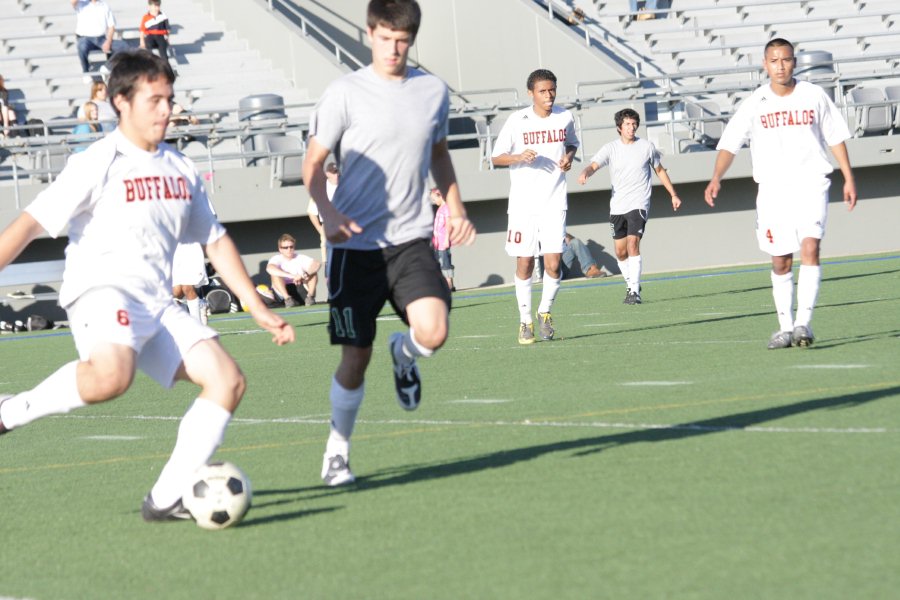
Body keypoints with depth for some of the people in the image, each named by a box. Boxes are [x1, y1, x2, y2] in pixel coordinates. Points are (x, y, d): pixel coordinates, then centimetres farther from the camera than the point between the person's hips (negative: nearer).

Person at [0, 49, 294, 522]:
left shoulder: (179, 169, 16)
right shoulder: (98, 164, -4)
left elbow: (215, 240, 27)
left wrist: (258, 309, 24)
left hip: (158, 305, 7)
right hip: (101, 292, -7)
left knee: (228, 381, -10)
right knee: (112, 376, -39)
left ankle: (167, 499, -8)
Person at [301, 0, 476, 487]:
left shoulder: (433, 91, 7)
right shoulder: (345, 94, -5)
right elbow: (312, 164, -2)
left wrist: (456, 210, 17)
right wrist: (328, 212, -19)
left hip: (411, 239, 2)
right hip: (356, 245, -2)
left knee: (434, 331, -21)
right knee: (356, 357, 0)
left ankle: (404, 354, 17)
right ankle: (337, 449, 22)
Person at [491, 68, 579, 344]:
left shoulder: (565, 117, 3)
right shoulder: (517, 121, -5)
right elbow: (496, 157, 0)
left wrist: (569, 157, -1)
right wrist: (519, 157, -19)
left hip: (554, 202, 1)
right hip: (523, 204, -1)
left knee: (553, 264, -8)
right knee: (524, 264, 1)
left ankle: (545, 311, 16)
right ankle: (525, 321, 16)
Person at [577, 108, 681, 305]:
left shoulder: (647, 147, 2)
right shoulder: (610, 148, 0)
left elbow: (660, 170, 16)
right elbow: (594, 164, -15)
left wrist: (673, 194, 18)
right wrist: (585, 173, -38)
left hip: (639, 205, -3)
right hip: (617, 206, 3)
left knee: (633, 244, -19)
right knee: (620, 251, 6)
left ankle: (635, 291, -20)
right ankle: (631, 284, 28)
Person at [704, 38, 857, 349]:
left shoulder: (814, 96, 1)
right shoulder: (755, 104, -1)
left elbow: (835, 137, 11)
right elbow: (729, 144, -5)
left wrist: (849, 178, 9)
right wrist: (716, 178, -21)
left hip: (811, 185, -1)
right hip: (773, 189, 1)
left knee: (810, 247, -19)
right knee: (780, 262, 4)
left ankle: (803, 323, -21)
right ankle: (785, 327, 18)